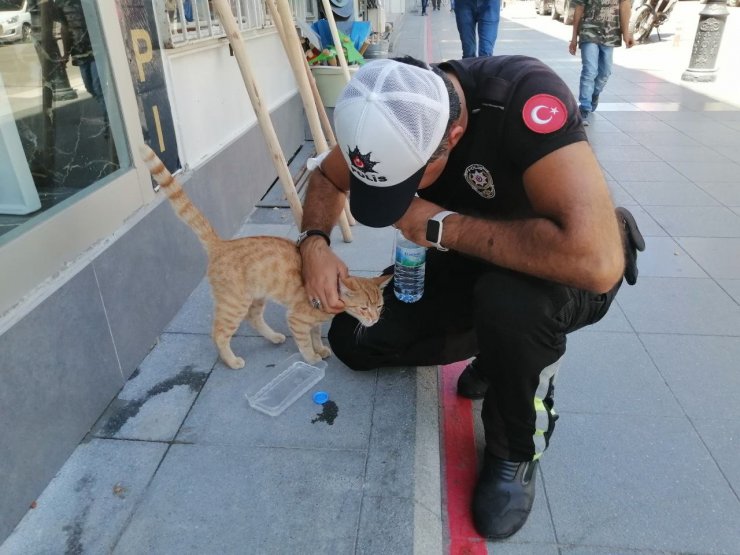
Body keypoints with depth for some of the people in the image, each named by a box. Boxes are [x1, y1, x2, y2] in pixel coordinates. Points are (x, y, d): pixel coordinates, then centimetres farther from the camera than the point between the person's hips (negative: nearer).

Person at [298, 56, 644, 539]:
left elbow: (598, 261, -46)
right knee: (353, 341, -1)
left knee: (509, 301, -39)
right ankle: (500, 347, 14)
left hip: (563, 273, -5)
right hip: (473, 261, 6)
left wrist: (440, 225, -36)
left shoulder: (525, 99, -35)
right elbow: (328, 177, 2)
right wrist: (315, 243, -18)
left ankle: (517, 448, -8)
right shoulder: (395, 111, -17)